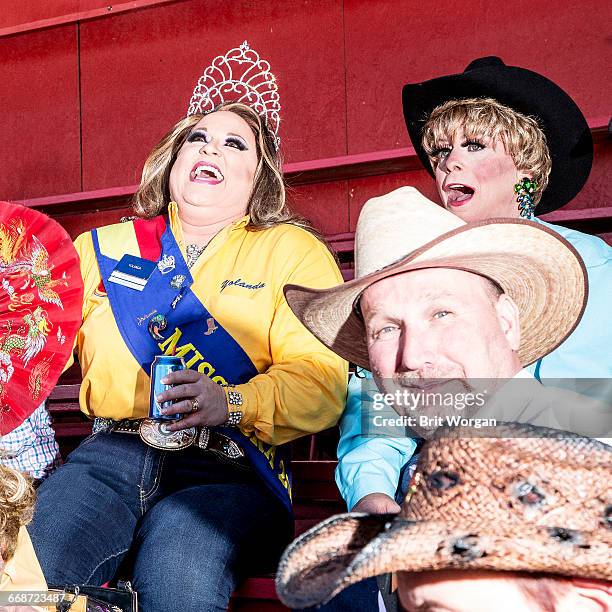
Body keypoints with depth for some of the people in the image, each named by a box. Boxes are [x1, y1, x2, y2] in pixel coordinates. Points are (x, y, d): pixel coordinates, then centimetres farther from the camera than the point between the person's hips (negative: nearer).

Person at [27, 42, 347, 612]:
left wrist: (231, 403, -20)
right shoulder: (103, 248, 21)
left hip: (228, 467, -2)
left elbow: (322, 379, -3)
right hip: (114, 452, 3)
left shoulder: (294, 252, 11)